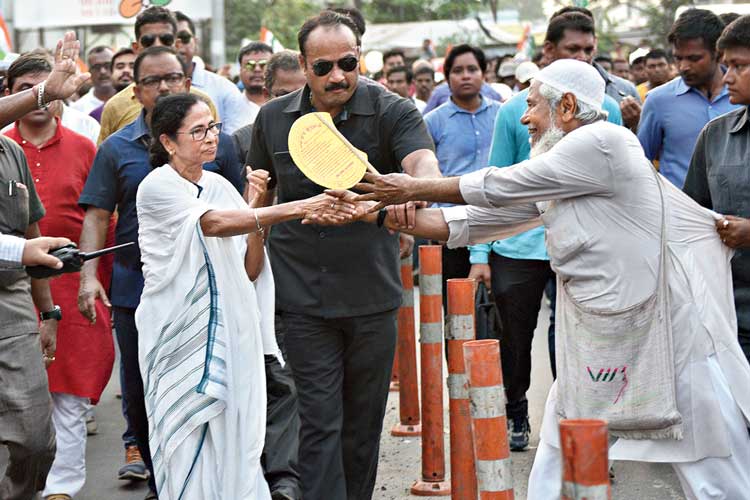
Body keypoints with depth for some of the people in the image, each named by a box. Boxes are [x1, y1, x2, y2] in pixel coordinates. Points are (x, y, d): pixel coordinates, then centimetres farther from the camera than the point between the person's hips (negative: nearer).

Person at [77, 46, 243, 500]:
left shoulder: (218, 143, 4)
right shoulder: (117, 148, 5)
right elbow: (97, 215, 2)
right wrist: (89, 275, -11)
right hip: (136, 289, 1)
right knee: (141, 395, 8)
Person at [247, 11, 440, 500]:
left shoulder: (392, 111, -5)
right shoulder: (273, 119, 4)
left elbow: (425, 161, -24)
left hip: (372, 295, 0)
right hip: (304, 298, 1)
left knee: (363, 424, 12)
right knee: (320, 423, -2)